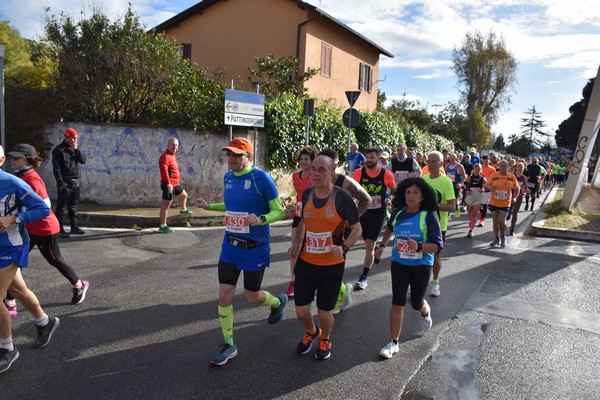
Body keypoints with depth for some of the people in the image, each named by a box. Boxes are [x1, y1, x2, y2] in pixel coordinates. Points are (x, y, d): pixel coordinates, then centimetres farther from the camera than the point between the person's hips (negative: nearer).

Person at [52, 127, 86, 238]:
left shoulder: (75, 148, 13)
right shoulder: (58, 150, -7)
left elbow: (83, 160, 3)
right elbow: (56, 168, -11)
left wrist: (76, 149, -9)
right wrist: (61, 183, -16)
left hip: (76, 182, 6)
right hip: (65, 183, -6)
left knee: (73, 206, 13)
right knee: (61, 207, 0)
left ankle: (74, 227, 20)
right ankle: (59, 229, 4)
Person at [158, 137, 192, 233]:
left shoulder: (172, 155, 16)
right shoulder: (165, 156, -17)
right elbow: (164, 170, -28)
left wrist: (176, 181, 29)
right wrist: (168, 183, -35)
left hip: (175, 184, 10)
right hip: (169, 185, -10)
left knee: (184, 195, 29)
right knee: (166, 204, -6)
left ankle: (183, 210, 54)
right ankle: (162, 226, -2)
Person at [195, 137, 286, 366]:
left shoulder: (261, 178, -17)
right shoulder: (228, 177, 4)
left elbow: (279, 211, -14)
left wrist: (261, 220, -32)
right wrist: (209, 206, 11)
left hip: (255, 248, -5)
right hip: (230, 246, 6)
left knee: (251, 296, 10)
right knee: (224, 295, 3)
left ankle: (278, 302, 45)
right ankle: (229, 345, 22)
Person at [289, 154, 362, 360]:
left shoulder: (342, 197, -14)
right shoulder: (307, 194, 0)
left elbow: (357, 229, -6)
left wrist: (344, 247, -23)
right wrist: (297, 242, 2)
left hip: (332, 265, -3)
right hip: (305, 262, 4)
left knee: (324, 312, 8)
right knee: (301, 311, 8)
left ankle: (325, 340, 43)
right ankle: (312, 332, 44)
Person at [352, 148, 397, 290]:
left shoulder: (386, 174, -7)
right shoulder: (359, 173, -4)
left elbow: (395, 190, 9)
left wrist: (392, 201, -7)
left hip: (379, 213, -3)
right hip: (363, 211, 3)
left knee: (369, 244, -8)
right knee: (368, 243, 15)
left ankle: (364, 277, -2)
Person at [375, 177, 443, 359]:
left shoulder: (428, 216, -16)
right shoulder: (397, 213, -4)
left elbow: (438, 246, -20)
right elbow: (390, 228, 21)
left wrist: (419, 247, -36)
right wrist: (383, 245, 17)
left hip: (421, 265, -2)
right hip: (399, 264, 2)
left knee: (416, 302, 14)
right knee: (397, 302, -2)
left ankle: (426, 313, 52)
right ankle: (394, 342, 9)